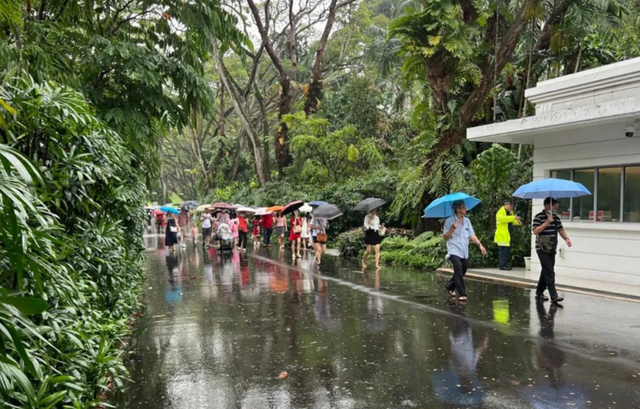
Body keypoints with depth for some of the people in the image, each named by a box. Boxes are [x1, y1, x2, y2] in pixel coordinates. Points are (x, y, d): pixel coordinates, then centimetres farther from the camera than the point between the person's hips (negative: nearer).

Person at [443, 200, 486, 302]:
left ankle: (450, 286, 36)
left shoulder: (467, 221, 10)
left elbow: (472, 235, 12)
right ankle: (461, 293, -19)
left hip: (465, 252, 6)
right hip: (454, 251, -6)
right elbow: (445, 237, -8)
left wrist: (479, 244, 1)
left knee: (462, 271, 11)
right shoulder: (449, 221, -7)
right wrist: (452, 229, -23)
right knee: (458, 268, -23)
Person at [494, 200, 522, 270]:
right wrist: (514, 217, -34)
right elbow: (502, 218, -30)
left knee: (508, 249, 10)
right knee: (503, 250, -10)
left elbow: (511, 222, 28)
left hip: (508, 235, 9)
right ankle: (502, 265, -8)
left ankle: (505, 264, 17)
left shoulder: (510, 212, 18)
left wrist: (517, 222, 7)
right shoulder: (500, 212, -10)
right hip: (502, 235, -9)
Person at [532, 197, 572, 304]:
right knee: (549, 272, -11)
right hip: (542, 249, -7)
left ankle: (539, 293, 22)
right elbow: (535, 231, -19)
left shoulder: (556, 217, 10)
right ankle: (554, 296, -11)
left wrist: (566, 238, -9)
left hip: (552, 249, 7)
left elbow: (560, 229, 9)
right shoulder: (539, 217, -10)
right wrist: (547, 222, -24)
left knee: (546, 271, 11)